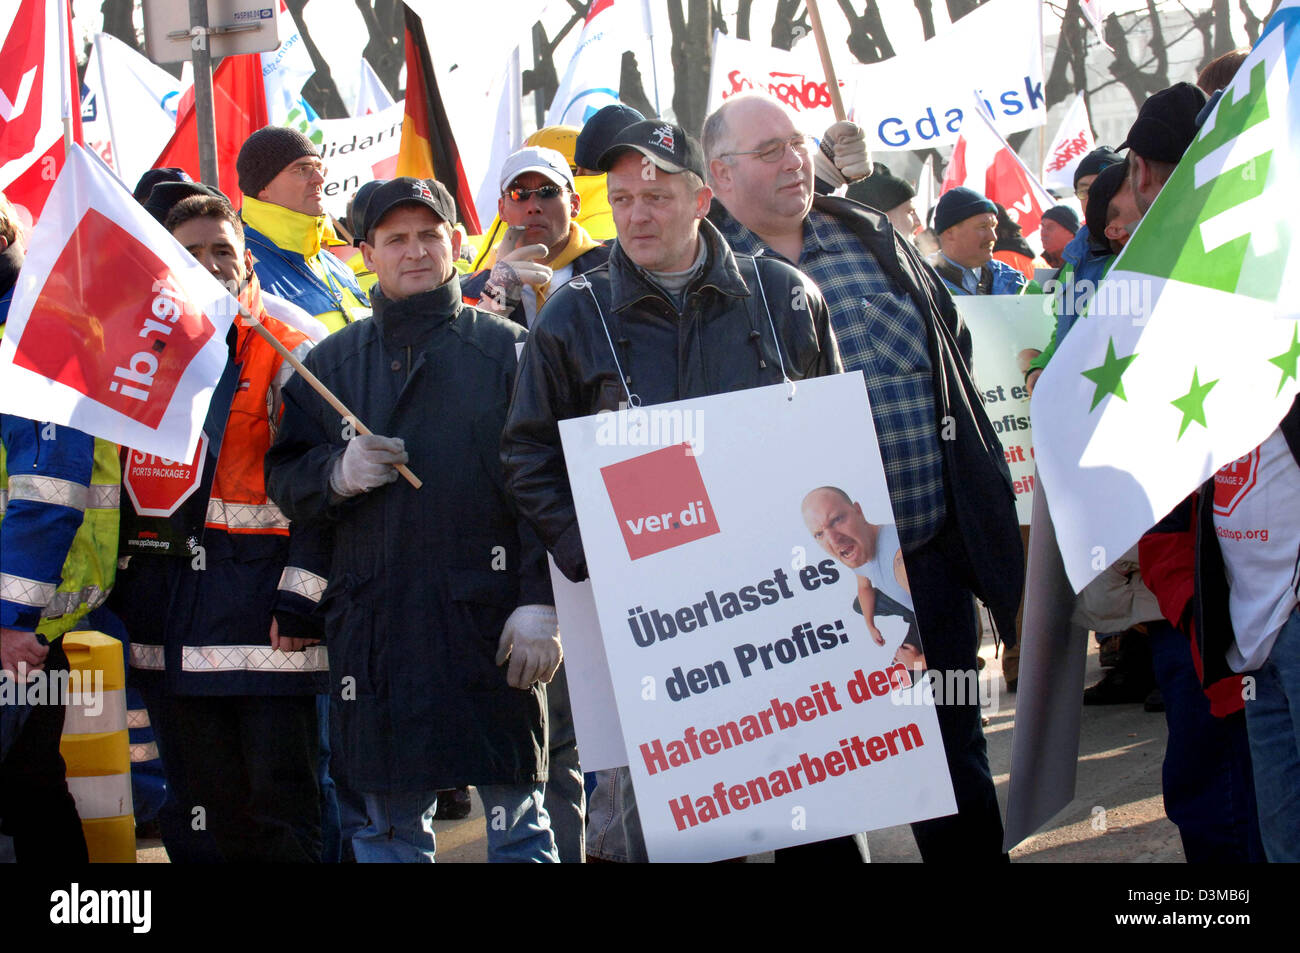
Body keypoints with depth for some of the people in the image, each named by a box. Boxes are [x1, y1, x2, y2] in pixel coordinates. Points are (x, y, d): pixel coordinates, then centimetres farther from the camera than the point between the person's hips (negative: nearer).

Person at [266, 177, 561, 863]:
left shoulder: (507, 351, 4)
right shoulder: (332, 363, 14)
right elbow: (283, 478, 13)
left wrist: (540, 601, -11)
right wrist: (339, 473, -9)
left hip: (491, 622, -3)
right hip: (373, 625, 3)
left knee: (517, 817, 1)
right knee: (388, 826, 8)